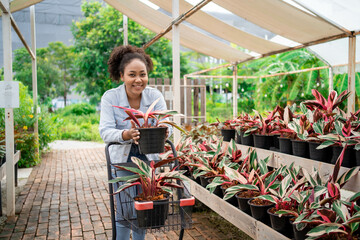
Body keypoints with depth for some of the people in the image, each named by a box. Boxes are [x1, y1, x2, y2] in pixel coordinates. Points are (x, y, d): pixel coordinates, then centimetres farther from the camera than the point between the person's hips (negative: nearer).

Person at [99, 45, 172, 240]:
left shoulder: (155, 96, -9)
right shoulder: (110, 97, -14)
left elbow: (166, 122, -15)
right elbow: (105, 131, -23)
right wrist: (126, 134, -44)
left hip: (149, 158, 2)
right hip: (122, 160, -2)